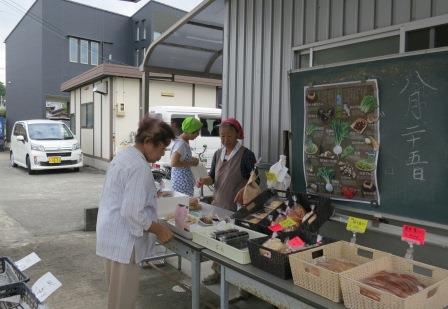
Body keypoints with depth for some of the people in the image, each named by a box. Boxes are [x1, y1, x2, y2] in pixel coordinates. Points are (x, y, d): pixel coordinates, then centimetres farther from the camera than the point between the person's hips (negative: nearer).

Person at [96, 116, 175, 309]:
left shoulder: (123, 155, 8)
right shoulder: (140, 168, -23)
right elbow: (133, 213, -26)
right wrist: (160, 231, -14)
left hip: (112, 235, 10)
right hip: (122, 240, -10)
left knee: (117, 291, 25)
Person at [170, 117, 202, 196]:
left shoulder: (185, 142, 10)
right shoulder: (181, 144, -18)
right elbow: (174, 163, -27)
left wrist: (192, 159, 8)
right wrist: (191, 163, -17)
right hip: (181, 181, -10)